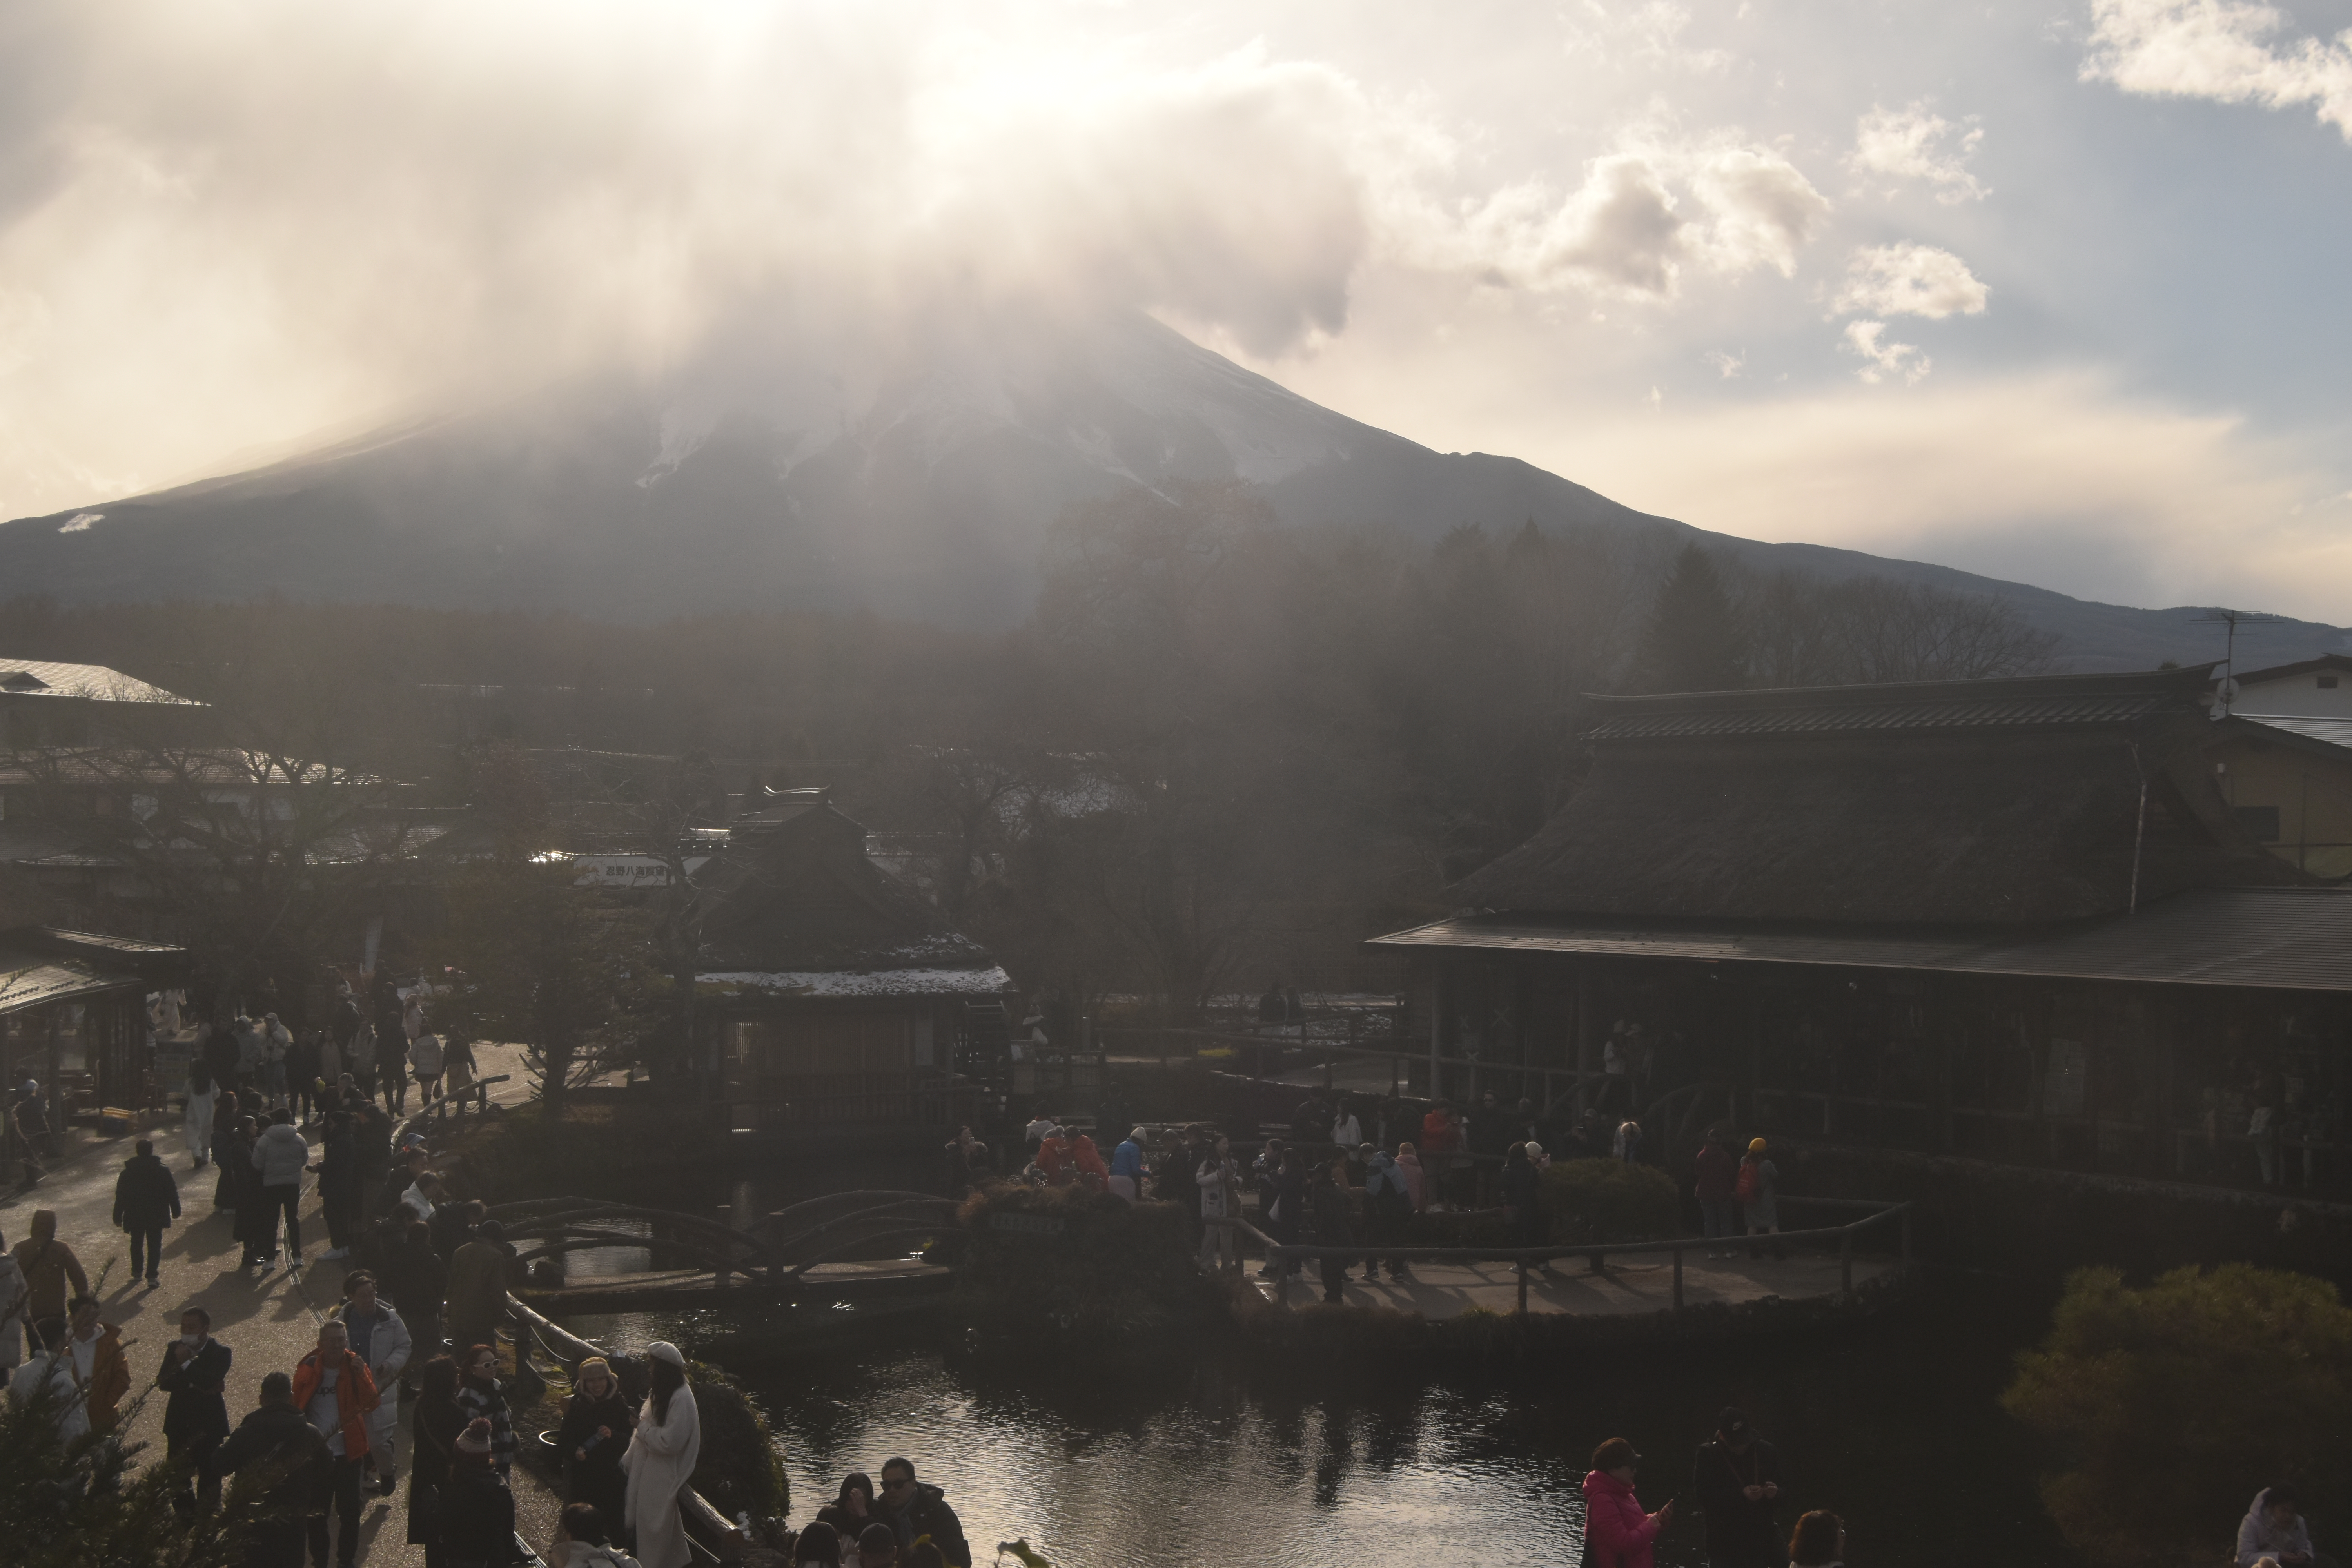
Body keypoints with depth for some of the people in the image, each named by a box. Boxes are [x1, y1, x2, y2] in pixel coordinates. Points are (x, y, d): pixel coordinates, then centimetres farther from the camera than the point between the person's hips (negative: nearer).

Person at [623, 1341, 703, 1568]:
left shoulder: (681, 1398, -22)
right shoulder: (661, 1393, 9)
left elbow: (669, 1441, -25)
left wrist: (642, 1427, -13)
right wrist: (629, 1461, 9)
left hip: (663, 1478, -9)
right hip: (648, 1472, 9)